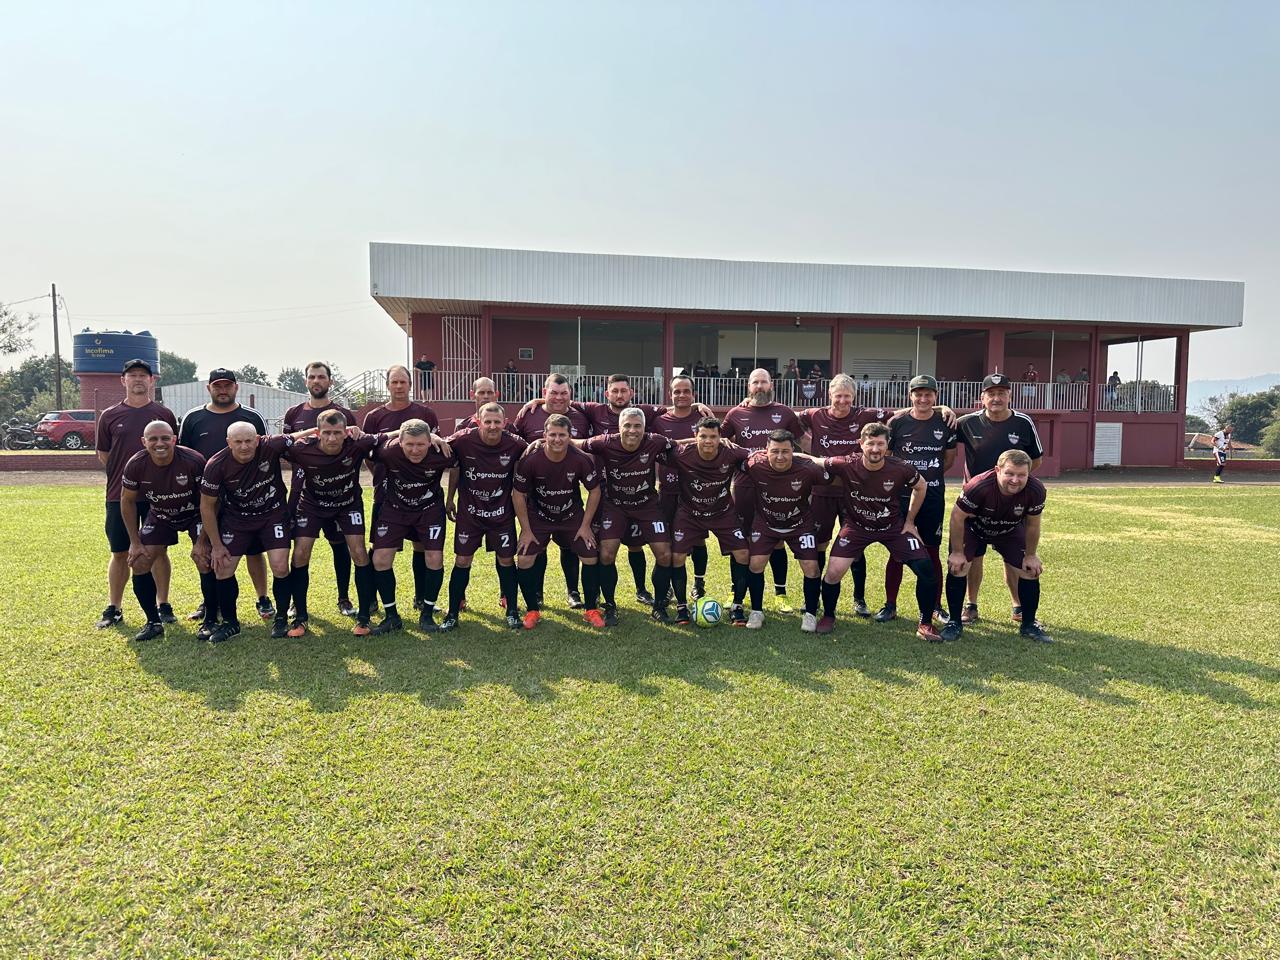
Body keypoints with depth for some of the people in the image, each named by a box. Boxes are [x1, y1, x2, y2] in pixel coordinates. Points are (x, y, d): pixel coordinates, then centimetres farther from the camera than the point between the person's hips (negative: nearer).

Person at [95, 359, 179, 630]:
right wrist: (124, 476, 3)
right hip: (119, 495, 1)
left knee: (158, 551, 5)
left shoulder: (165, 414, 4)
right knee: (120, 553, 7)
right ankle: (113, 609, 18)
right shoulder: (110, 416, 5)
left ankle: (163, 606, 15)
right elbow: (103, 456, 12)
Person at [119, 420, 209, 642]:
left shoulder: (193, 461, -30)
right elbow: (127, 501, -3)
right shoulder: (136, 465, -21)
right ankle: (153, 623, 12)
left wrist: (202, 541, -20)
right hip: (159, 516, 4)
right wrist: (135, 542, -3)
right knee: (139, 562, -4)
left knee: (205, 560, -18)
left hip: (195, 514, -3)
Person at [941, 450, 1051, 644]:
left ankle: (1029, 625, 19)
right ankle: (954, 623, 1)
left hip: (1010, 531, 3)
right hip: (973, 527, -3)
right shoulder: (980, 486, -41)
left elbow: (1032, 525, -10)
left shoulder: (1035, 491, -30)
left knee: (1030, 570, -2)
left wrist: (1030, 555, -1)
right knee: (957, 567, -16)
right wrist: (957, 552, -18)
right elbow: (957, 517, -25)